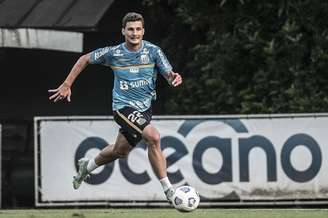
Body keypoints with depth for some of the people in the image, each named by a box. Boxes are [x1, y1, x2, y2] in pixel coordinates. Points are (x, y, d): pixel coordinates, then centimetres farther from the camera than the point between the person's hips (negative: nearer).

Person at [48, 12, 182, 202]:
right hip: (123, 106, -4)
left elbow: (169, 75, -9)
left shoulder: (153, 51, -6)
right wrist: (67, 85, 5)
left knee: (120, 151, 20)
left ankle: (87, 166, 51)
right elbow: (85, 59, 6)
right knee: (153, 137, -26)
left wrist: (174, 78, -34)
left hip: (145, 108, 4)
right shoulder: (113, 53, -8)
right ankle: (168, 189, -20)